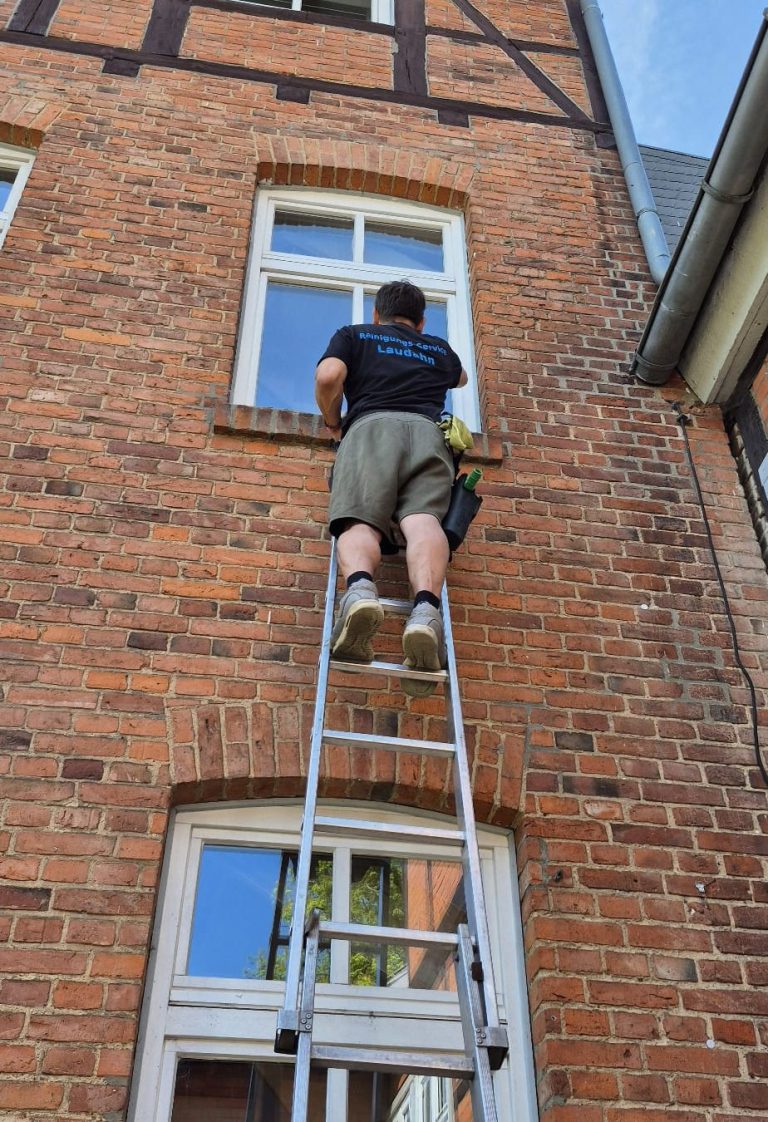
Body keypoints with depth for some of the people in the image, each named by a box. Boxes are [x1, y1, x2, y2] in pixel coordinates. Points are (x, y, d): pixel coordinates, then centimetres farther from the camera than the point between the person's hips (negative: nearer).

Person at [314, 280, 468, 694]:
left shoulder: (353, 335, 27)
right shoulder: (439, 349, 36)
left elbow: (328, 376, 6)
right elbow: (461, 378, 60)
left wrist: (334, 423, 22)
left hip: (371, 426, -1)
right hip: (427, 431, 2)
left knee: (360, 520, -19)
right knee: (422, 519, -21)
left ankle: (360, 588, -53)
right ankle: (425, 609, -50)